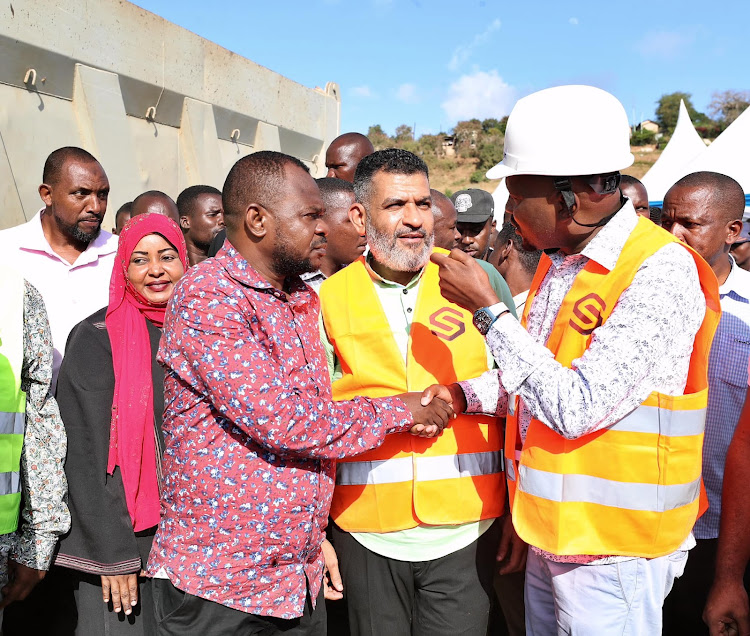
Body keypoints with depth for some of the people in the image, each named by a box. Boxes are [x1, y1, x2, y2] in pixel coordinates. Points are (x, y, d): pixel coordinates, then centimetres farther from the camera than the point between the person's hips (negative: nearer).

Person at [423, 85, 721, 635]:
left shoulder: (663, 273, -21)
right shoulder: (559, 257, 6)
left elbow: (577, 407, -26)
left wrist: (487, 309, -22)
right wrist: (463, 395, 1)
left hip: (612, 549, -8)